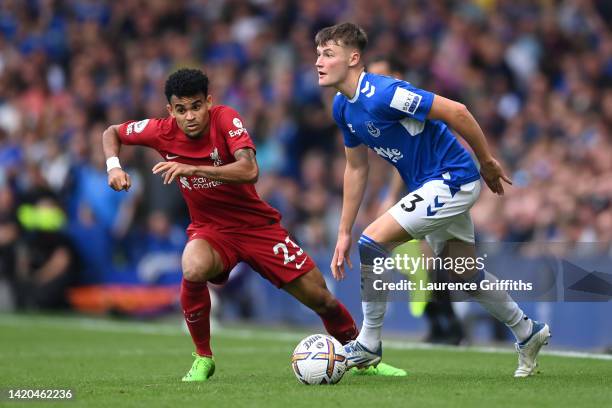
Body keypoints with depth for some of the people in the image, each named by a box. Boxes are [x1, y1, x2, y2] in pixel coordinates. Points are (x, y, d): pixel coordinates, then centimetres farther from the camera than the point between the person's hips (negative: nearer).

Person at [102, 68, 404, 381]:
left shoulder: (225, 119, -21)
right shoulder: (162, 132, -12)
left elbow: (249, 171, -35)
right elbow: (112, 133, 5)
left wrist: (193, 169, -42)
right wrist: (113, 166, -15)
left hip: (256, 224, -1)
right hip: (210, 229, 1)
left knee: (320, 298, -1)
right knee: (194, 270, -36)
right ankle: (203, 358, -14)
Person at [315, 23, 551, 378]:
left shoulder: (382, 95, -26)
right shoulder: (343, 107, 2)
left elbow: (456, 112, -25)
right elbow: (356, 169, 13)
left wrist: (487, 162, -14)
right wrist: (344, 233, 12)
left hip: (451, 179, -9)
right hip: (431, 187, 9)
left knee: (373, 242, -18)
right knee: (466, 275, 19)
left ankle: (369, 346, -7)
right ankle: (529, 334, 38)